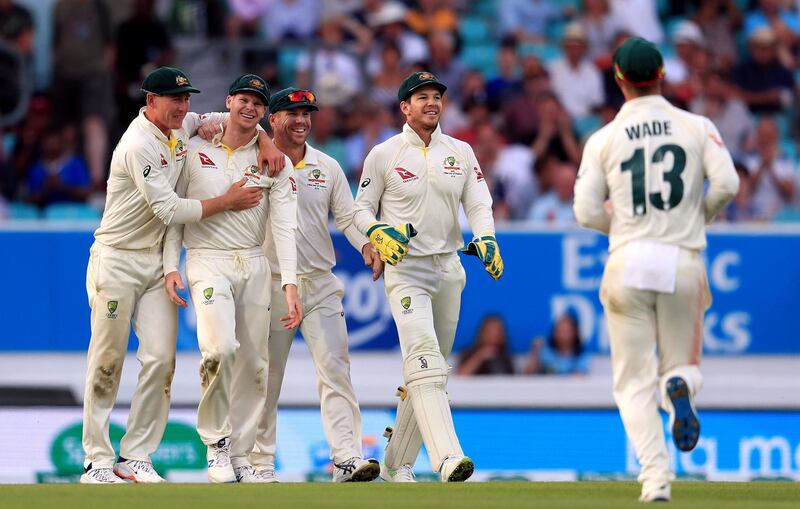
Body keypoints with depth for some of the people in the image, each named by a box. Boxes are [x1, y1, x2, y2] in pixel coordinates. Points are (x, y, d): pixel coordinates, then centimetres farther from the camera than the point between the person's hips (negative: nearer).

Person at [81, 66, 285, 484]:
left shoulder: (182, 126, 7)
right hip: (116, 260, -7)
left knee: (161, 359, -4)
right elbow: (169, 210, -21)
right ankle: (97, 461, 1)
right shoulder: (138, 145, -18)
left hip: (157, 261, 7)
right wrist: (226, 202, -13)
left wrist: (264, 141, 4)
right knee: (107, 363, -3)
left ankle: (135, 457, 0)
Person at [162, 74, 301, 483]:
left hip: (255, 265, 3)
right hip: (207, 261, -3)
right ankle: (215, 442, -9)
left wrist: (290, 284, -12)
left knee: (254, 364, 1)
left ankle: (238, 456, 10)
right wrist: (170, 266, -4)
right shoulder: (195, 150, 4)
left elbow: (284, 225, -2)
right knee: (221, 347, -24)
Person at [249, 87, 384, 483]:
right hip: (270, 284, -2)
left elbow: (347, 217, 10)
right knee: (266, 376, 3)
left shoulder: (327, 168, 11)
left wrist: (366, 245, -9)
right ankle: (259, 462, 12)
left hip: (320, 285, 2)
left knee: (335, 367, -9)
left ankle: (347, 458, -16)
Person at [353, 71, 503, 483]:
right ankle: (447, 459, -36)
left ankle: (397, 463, 21)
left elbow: (479, 204, 2)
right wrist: (380, 234, -18)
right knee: (425, 360, -22)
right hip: (405, 269, -5)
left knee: (428, 369, 10)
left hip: (449, 268, 5)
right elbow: (361, 209, 4)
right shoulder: (384, 154, 0)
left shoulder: (461, 152, 9)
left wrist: (485, 239, -18)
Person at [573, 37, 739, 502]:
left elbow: (586, 211, -3)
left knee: (635, 380, 6)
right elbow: (727, 182, -9)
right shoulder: (697, 127, 3)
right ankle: (680, 386, -21)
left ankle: (656, 473, -13)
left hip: (628, 261, 0)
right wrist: (701, 216, 11)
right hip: (683, 261, 0)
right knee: (683, 362, 18)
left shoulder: (604, 139, 3)